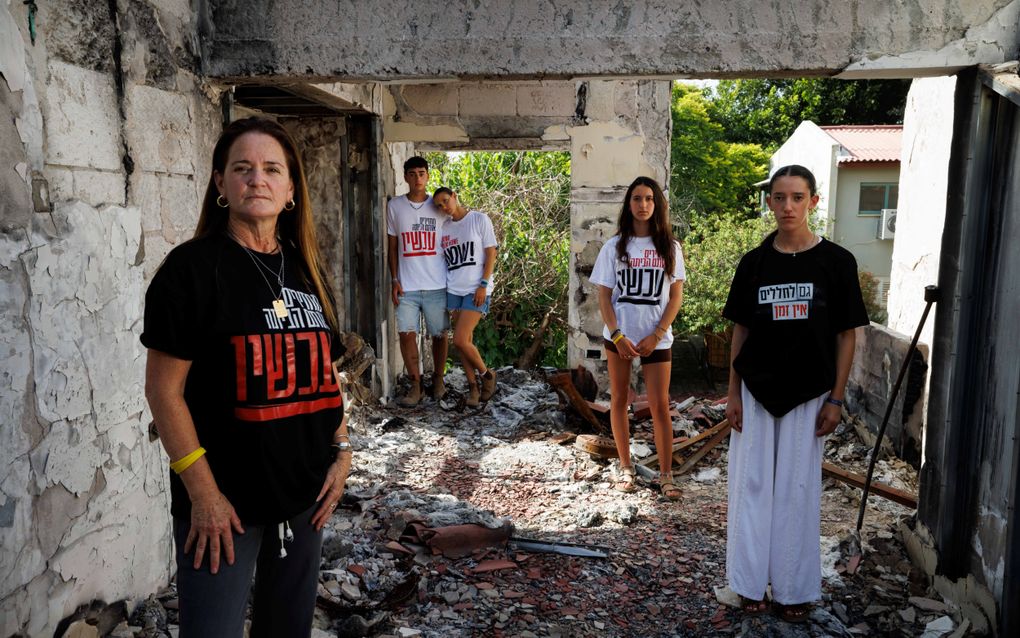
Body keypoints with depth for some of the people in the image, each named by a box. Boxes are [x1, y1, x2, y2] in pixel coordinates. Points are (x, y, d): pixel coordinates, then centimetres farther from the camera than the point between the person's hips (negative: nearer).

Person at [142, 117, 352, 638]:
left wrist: (341, 450, 3)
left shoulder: (305, 272, 7)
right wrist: (203, 493, -16)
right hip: (225, 501, -5)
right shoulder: (194, 267, -11)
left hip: (305, 495, 6)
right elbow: (163, 388, -13)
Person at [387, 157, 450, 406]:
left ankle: (438, 379, 24)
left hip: (437, 284, 0)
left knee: (439, 334, 6)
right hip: (407, 285, 0)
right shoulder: (394, 206, 4)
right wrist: (394, 280, 0)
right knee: (406, 333, -4)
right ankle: (415, 385, 8)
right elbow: (393, 247, 7)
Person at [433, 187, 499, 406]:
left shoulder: (479, 219, -2)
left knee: (460, 340, -13)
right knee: (464, 341, 6)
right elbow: (442, 259, 16)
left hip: (476, 289, -5)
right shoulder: (444, 228, 11)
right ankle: (473, 386, 18)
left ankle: (487, 374, 9)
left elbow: (491, 253, -4)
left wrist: (483, 285, -11)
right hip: (453, 290, 5)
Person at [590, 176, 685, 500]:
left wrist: (655, 336, -9)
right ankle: (625, 467, 20)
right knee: (619, 401, 7)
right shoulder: (614, 247, 1)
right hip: (618, 337, 1)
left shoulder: (669, 247, 2)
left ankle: (666, 474, 8)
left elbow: (676, 296, 0)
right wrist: (617, 336, -11)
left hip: (657, 339, 0)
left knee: (660, 406, -1)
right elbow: (604, 296, 0)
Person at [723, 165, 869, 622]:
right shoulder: (754, 263, 1)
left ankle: (795, 588, 22)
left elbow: (846, 335, -1)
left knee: (798, 488, 7)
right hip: (755, 391, 2)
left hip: (807, 394, -2)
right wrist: (733, 393, 2)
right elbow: (740, 330, 5)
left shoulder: (836, 261, -4)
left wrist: (836, 399, -4)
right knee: (751, 484, 8)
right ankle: (752, 583, 22)